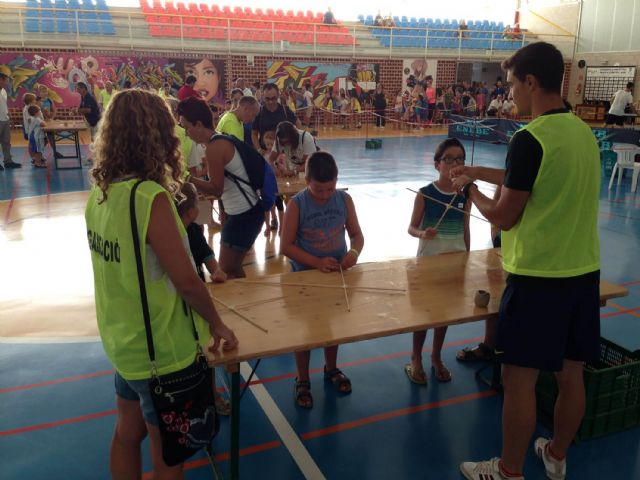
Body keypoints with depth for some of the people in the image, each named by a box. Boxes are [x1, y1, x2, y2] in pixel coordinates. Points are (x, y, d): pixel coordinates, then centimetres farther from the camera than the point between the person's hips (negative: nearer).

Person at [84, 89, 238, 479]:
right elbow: (185, 280, -22)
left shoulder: (101, 191, -2)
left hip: (123, 341, 8)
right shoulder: (149, 197, -26)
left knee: (128, 433, 24)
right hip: (162, 350, -7)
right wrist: (217, 324, -7)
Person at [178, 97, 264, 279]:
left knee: (226, 271, -2)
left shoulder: (214, 148, -19)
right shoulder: (222, 140, 10)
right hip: (244, 211, 10)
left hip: (244, 215, -10)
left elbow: (216, 190, -20)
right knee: (233, 268, 18)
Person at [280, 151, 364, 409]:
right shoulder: (297, 205, -18)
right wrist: (317, 262, -27)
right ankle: (302, 381, 29)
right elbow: (286, 246, -17)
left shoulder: (344, 199, -9)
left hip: (337, 273, 4)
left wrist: (354, 252, -23)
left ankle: (331, 369, 46)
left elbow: (357, 234, -1)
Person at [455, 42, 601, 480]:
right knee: (570, 375, 17)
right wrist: (481, 172, 23)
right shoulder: (584, 131, 7)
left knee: (520, 378, 6)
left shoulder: (530, 138, -17)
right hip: (583, 272, 8)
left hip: (538, 276, -8)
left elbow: (503, 217, -12)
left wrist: (469, 188, 6)